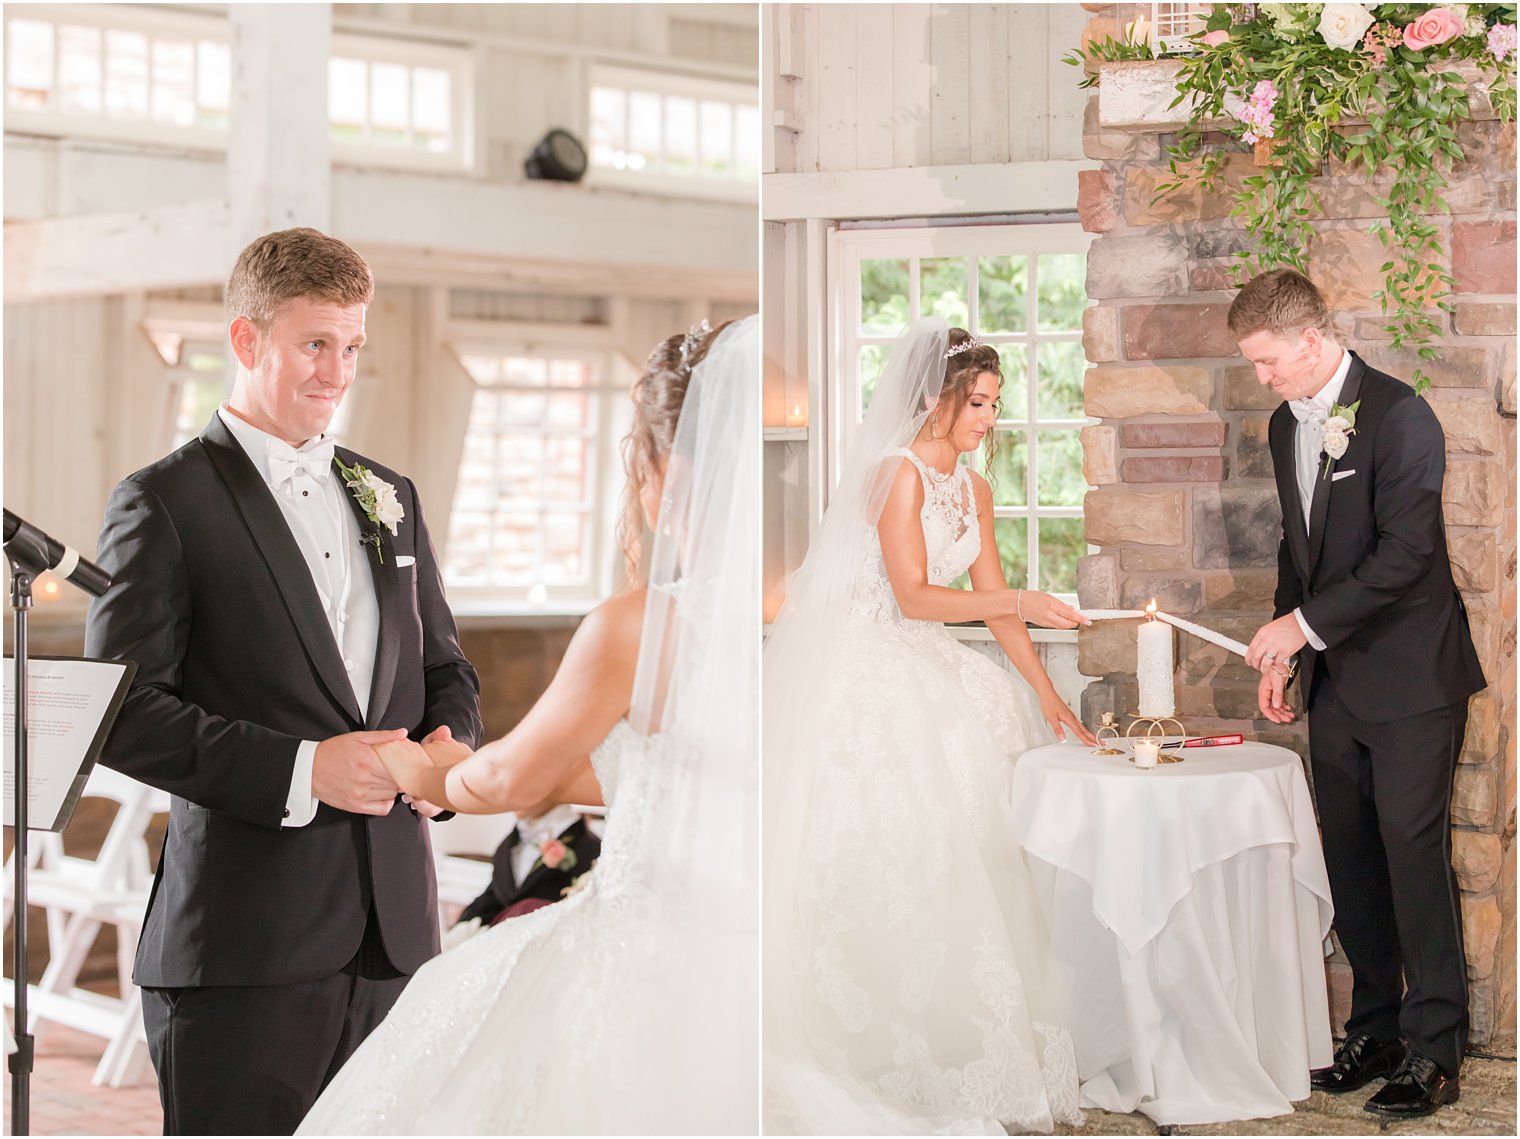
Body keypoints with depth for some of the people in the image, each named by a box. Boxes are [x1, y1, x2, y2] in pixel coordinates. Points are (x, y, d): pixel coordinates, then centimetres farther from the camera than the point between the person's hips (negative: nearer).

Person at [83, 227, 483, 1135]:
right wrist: (297, 772, -17)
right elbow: (121, 713, -10)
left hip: (395, 931, 6)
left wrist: (449, 743, 0)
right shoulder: (163, 503, -3)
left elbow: (446, 668, 23)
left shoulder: (389, 498, 17)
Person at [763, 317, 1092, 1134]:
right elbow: (913, 594, -19)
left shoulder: (974, 490, 11)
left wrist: (1048, 696, 7)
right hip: (861, 663, -8)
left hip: (925, 667, 8)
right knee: (875, 838, -12)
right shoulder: (898, 472, -13)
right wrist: (1019, 601, -24)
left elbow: (992, 604, 12)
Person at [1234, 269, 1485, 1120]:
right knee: (1352, 860, 9)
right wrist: (1283, 654, 14)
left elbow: (1405, 552, -21)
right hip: (1337, 682, 8)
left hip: (1411, 676, -7)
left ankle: (1434, 1051, 0)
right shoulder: (1287, 425, 11)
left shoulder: (1400, 416, -14)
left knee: (1415, 854, -6)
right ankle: (1376, 1031, 18)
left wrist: (1305, 624, -19)